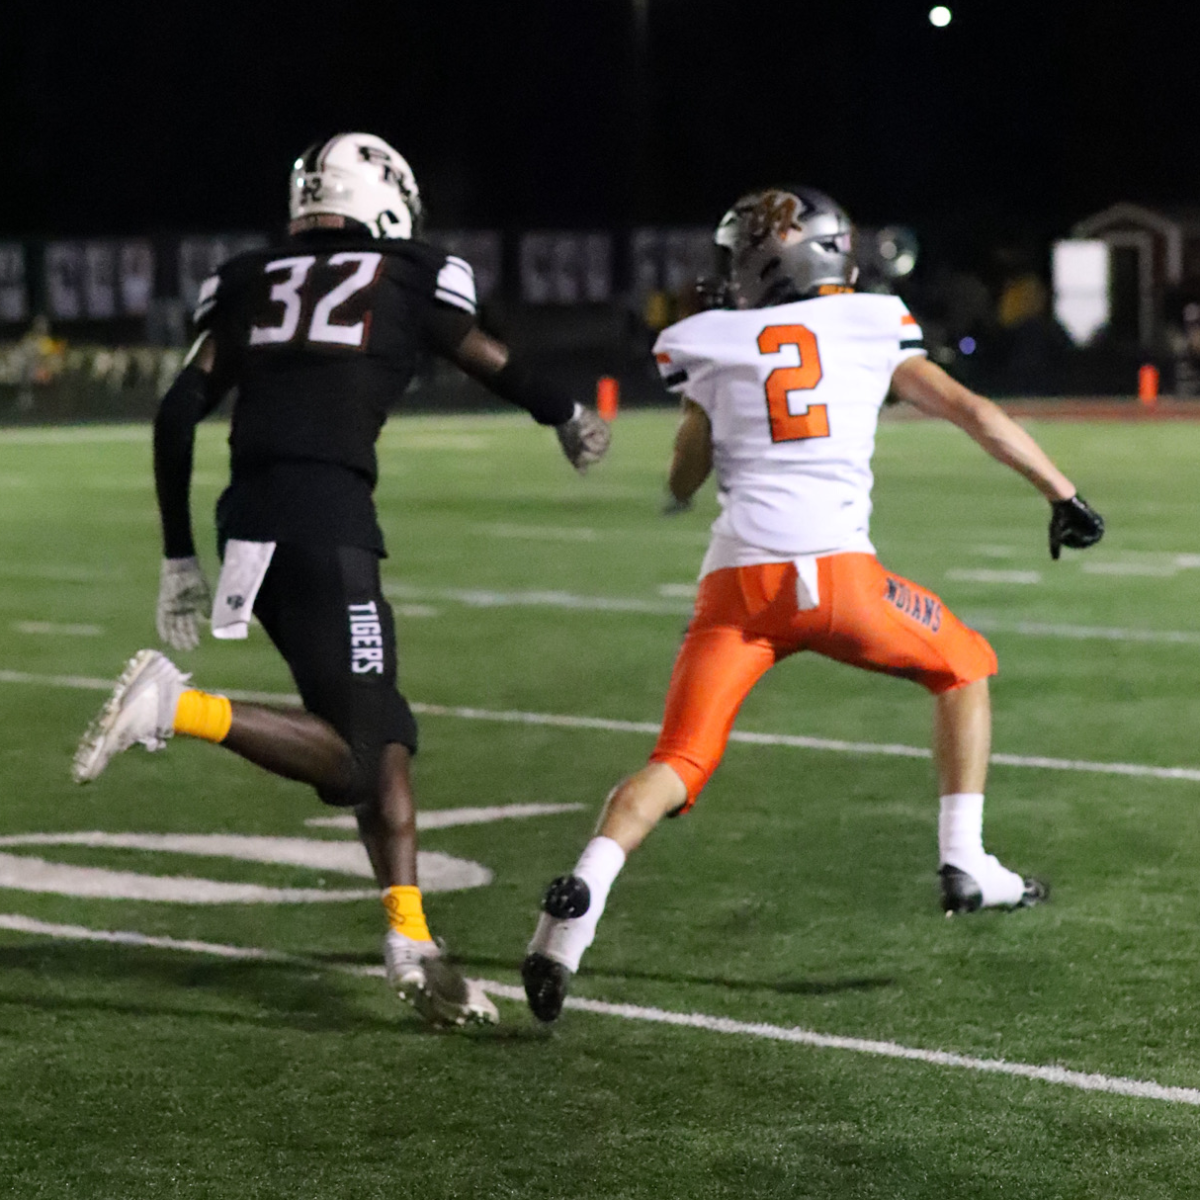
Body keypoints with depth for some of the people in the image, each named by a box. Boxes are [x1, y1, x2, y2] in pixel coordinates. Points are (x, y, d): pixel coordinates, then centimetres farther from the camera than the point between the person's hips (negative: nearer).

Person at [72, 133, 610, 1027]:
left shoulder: (248, 285, 18)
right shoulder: (410, 280, 8)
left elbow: (177, 415, 11)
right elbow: (499, 369, 23)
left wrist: (179, 558, 17)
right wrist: (571, 420, 44)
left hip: (247, 522, 6)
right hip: (327, 523, -6)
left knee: (381, 737, 14)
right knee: (358, 756, -3)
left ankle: (412, 943, 9)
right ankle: (179, 708, -21)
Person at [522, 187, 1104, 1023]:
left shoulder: (710, 344, 16)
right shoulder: (872, 325, 14)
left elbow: (682, 483, 26)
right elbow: (973, 414, 13)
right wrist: (1064, 497, 21)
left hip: (736, 576, 1)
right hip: (836, 570, -1)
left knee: (678, 765, 2)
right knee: (964, 666, 25)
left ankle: (582, 895, -23)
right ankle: (966, 864, 19)